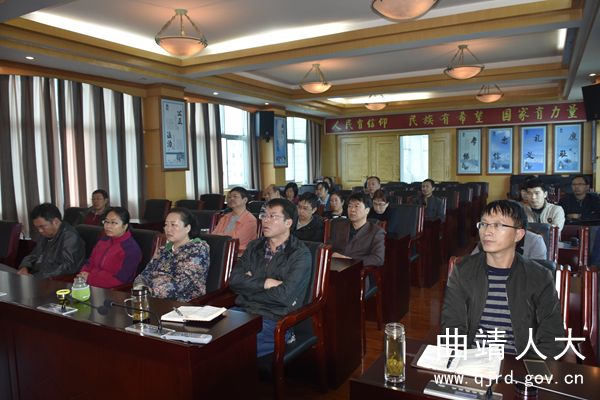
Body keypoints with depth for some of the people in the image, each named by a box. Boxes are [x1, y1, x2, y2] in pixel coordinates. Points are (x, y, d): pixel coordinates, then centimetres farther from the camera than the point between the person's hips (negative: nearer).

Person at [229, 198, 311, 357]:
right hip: (242, 312, 6)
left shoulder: (300, 254, -4)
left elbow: (284, 295, -14)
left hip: (274, 320, -6)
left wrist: (251, 284, -1)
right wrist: (265, 283, -10)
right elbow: (234, 280, 3)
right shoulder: (254, 247, 14)